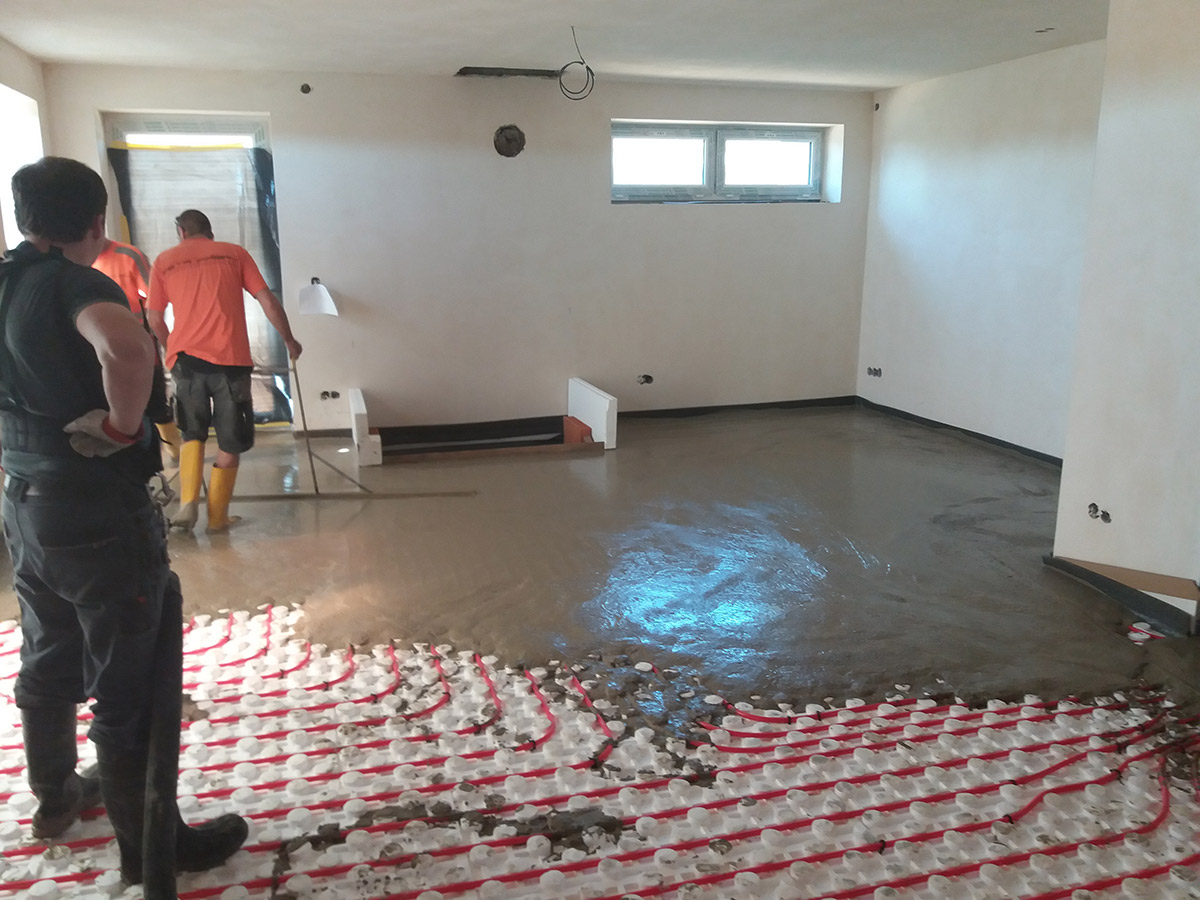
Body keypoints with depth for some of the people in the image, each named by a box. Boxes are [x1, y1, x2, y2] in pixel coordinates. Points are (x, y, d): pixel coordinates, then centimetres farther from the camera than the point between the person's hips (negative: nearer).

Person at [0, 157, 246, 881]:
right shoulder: (76, 283, -18)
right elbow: (126, 345, -42)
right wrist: (122, 426, -26)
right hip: (100, 514, -9)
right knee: (131, 686, 3)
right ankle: (152, 846, 17)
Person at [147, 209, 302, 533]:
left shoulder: (164, 261, 12)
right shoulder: (234, 253, 10)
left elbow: (155, 321, 11)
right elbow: (267, 300, 4)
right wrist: (289, 340, 15)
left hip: (186, 357, 2)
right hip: (230, 357, -2)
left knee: (193, 433, 19)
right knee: (231, 441, 9)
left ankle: (187, 504, 2)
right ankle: (217, 516, 12)